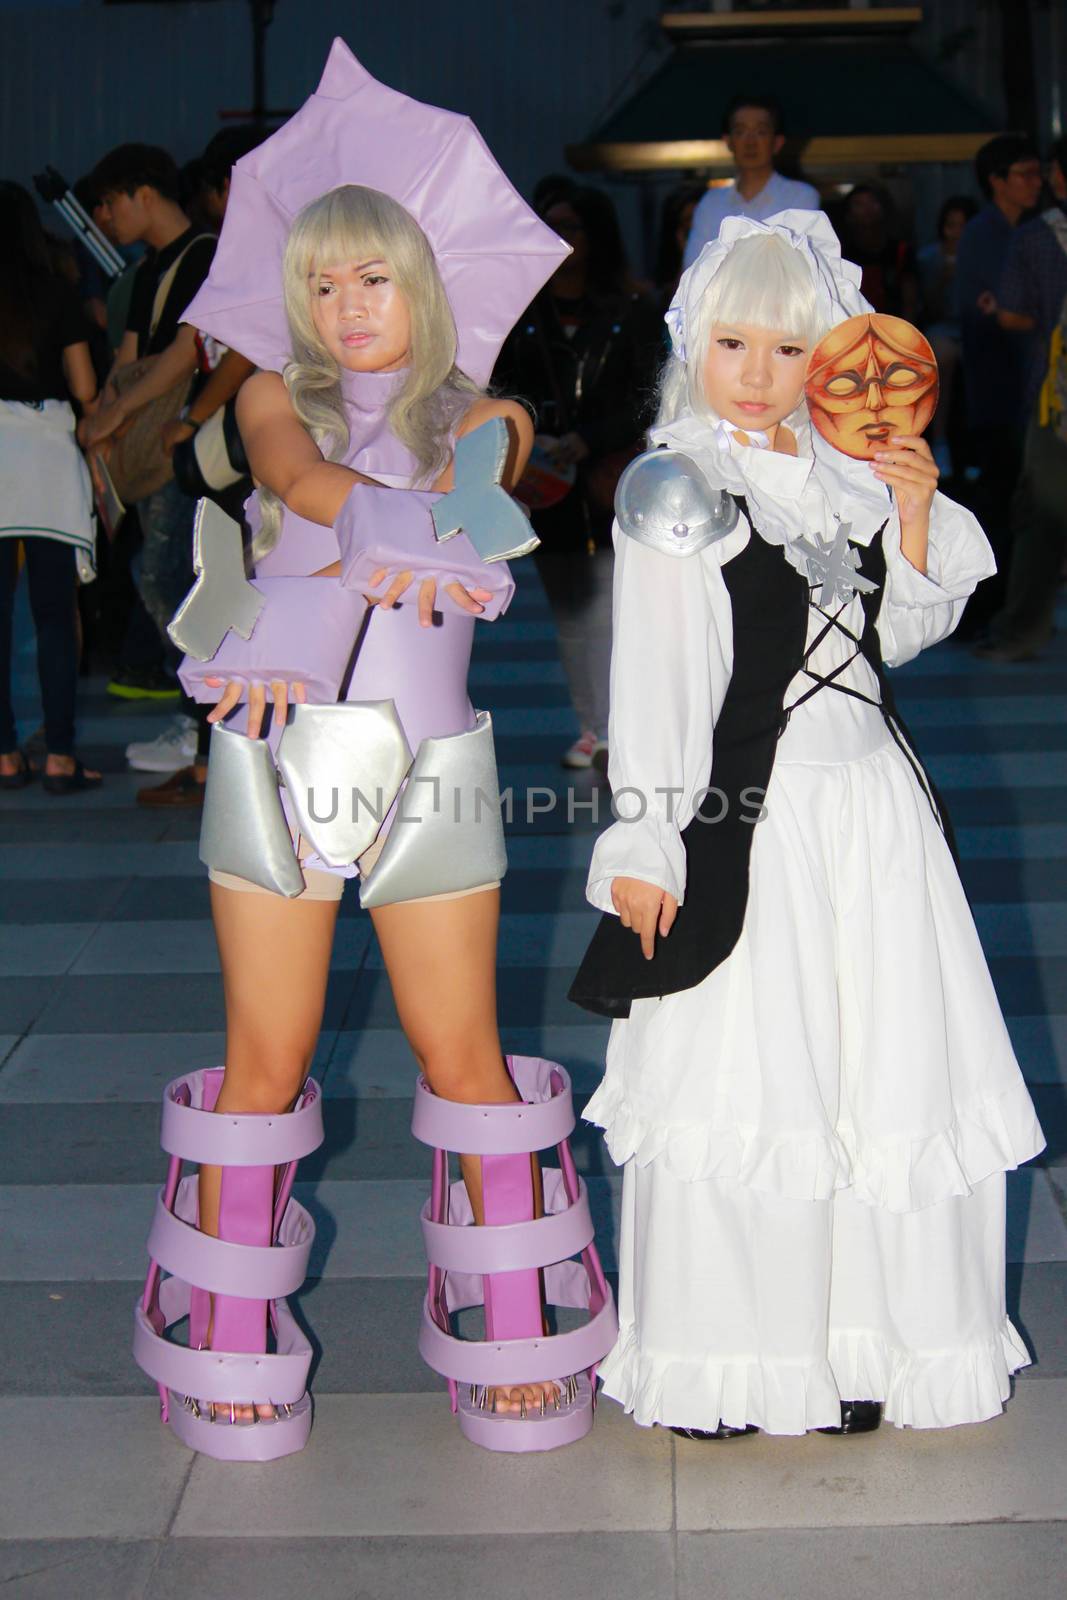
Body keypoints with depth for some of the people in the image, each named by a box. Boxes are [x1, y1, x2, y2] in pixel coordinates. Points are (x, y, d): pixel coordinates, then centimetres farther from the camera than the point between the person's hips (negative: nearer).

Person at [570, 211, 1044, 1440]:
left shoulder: (848, 474, 10)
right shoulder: (675, 488, -5)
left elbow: (898, 636, 15)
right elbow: (653, 681, -8)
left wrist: (917, 520, -1)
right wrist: (645, 842, -11)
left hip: (870, 803, 5)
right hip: (747, 818, -5)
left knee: (883, 1069, 7)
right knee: (738, 1081, 0)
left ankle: (862, 1338, 24)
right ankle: (715, 1364, 15)